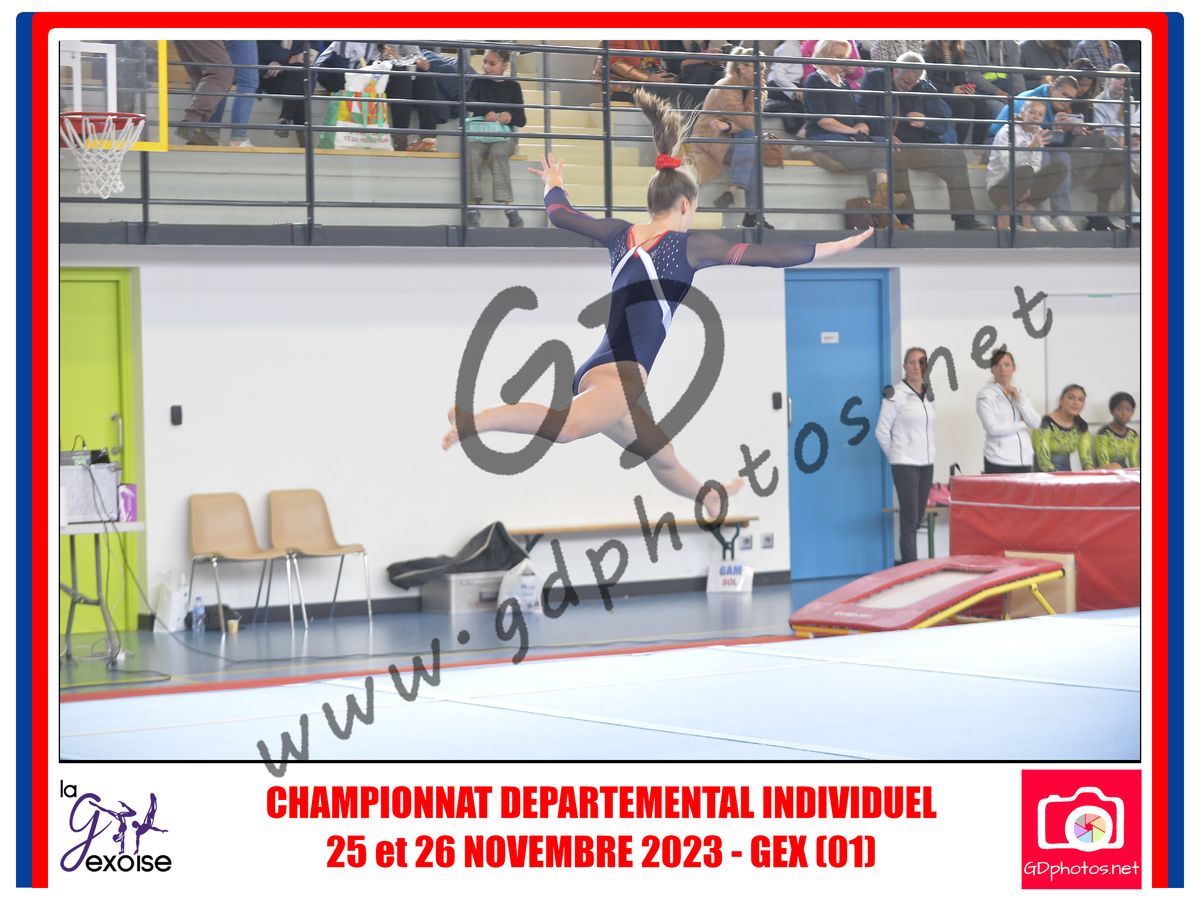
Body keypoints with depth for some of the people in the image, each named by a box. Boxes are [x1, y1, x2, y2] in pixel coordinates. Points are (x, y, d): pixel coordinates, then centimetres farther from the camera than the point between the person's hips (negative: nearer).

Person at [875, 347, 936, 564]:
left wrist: (928, 452, 12)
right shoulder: (896, 395, -9)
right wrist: (895, 456, 1)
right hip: (905, 464, -6)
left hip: (926, 463, 6)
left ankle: (906, 563, 18)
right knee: (910, 519, -9)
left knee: (918, 518, 9)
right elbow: (881, 431, -6)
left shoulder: (928, 394, 10)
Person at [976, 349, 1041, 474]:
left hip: (1024, 458, 5)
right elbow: (993, 428, -12)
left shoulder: (1020, 393, 16)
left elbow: (1036, 423, 6)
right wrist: (1021, 424, -1)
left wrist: (1019, 400, -4)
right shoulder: (985, 395, -1)